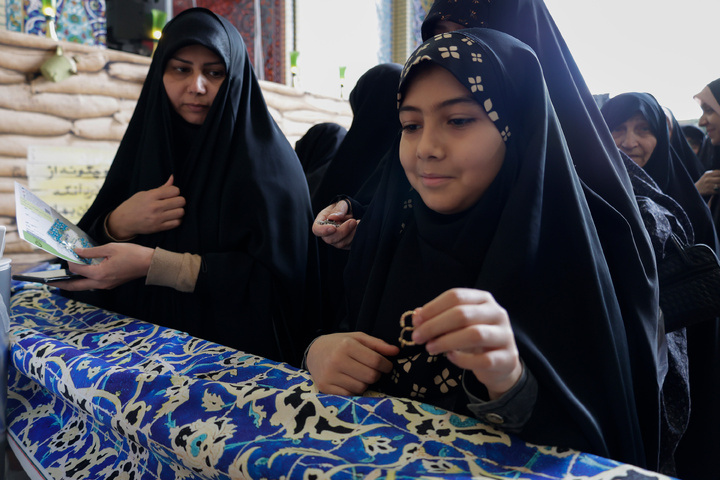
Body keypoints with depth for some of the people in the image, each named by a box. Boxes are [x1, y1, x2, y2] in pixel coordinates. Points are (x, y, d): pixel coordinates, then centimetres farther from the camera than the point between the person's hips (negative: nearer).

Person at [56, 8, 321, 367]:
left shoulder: (264, 156, -9)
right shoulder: (147, 142, 7)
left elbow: (274, 274, -18)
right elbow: (84, 248, 11)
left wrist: (152, 263, -21)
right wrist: (118, 225, -12)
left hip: (234, 347, -4)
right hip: (142, 335, 5)